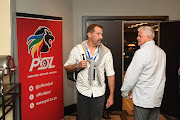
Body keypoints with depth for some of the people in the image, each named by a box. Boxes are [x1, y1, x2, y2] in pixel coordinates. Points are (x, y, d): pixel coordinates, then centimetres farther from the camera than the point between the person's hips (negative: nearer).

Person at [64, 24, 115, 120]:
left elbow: (110, 74, 1)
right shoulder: (77, 50, -4)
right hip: (83, 91, 0)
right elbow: (67, 67, 4)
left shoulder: (106, 52, -2)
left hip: (99, 93, 0)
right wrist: (77, 66, -18)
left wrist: (111, 95, 0)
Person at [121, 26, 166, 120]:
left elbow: (131, 75, -15)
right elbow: (162, 76, 15)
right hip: (157, 98, 8)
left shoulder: (141, 53, -16)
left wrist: (124, 92, -1)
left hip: (143, 99, -8)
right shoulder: (161, 52, 9)